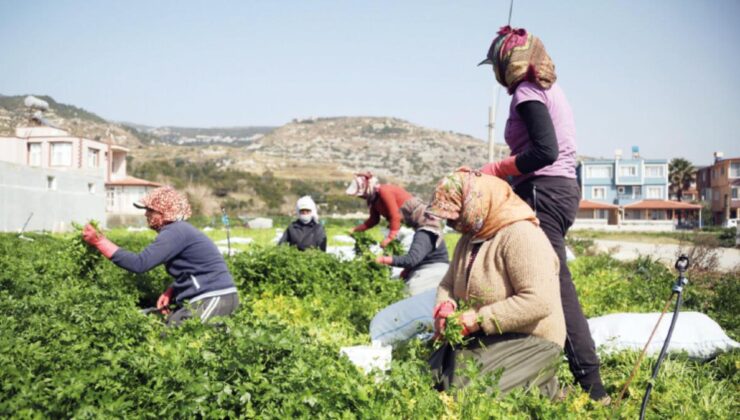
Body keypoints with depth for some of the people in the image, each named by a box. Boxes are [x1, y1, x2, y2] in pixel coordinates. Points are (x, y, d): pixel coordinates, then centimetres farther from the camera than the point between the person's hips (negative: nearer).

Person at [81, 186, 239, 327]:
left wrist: (99, 241, -17)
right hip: (209, 298, 10)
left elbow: (139, 264, -22)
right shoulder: (180, 230, 17)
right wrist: (170, 292, 7)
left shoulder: (175, 232, -15)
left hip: (214, 300, -10)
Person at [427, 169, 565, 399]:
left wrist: (480, 319, -23)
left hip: (529, 343, -8)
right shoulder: (470, 237, 12)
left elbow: (539, 301, -26)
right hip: (484, 339, 9)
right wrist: (445, 306, -7)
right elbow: (448, 283, 17)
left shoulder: (520, 235, -18)